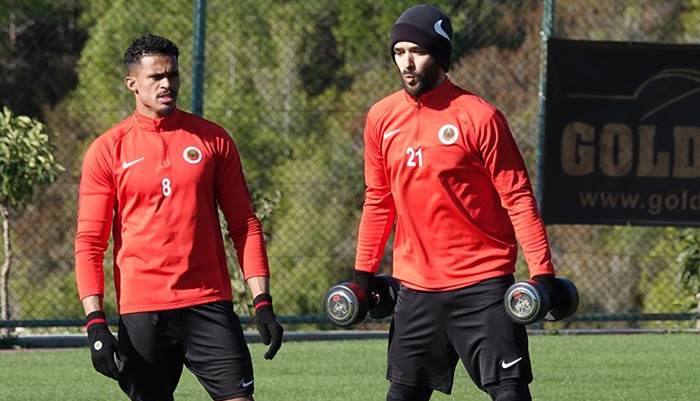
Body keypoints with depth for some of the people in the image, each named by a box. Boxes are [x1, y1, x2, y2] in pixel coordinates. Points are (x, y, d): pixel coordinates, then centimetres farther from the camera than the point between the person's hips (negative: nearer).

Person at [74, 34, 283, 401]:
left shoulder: (213, 139, 7)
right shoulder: (107, 150, 3)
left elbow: (244, 226, 9)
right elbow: (89, 243, 2)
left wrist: (262, 302, 1)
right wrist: (95, 321, -8)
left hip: (209, 303, 1)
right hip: (140, 311, -1)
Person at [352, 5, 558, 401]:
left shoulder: (479, 116, -10)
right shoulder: (381, 118, 5)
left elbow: (517, 198, -9)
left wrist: (542, 272, -15)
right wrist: (364, 271, 15)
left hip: (482, 283, -5)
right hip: (416, 286, 5)